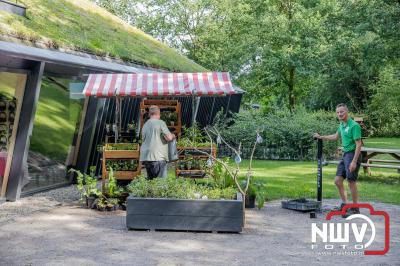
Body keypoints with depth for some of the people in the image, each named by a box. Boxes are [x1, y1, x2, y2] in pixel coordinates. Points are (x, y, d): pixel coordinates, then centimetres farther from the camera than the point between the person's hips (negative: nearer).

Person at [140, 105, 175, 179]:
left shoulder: (145, 125, 14)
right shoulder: (160, 123, -6)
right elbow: (169, 137, -12)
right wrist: (172, 136, 10)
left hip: (145, 157, 7)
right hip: (157, 157, -7)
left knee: (150, 179, 12)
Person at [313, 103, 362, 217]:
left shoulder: (354, 125, -16)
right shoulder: (342, 125, 10)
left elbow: (359, 144, -19)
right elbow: (335, 136, 30)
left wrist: (354, 161, -24)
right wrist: (321, 137, 32)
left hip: (352, 155, -9)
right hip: (344, 155, 9)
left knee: (351, 182, -3)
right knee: (337, 180, 10)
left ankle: (355, 208, 8)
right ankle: (344, 204, 23)